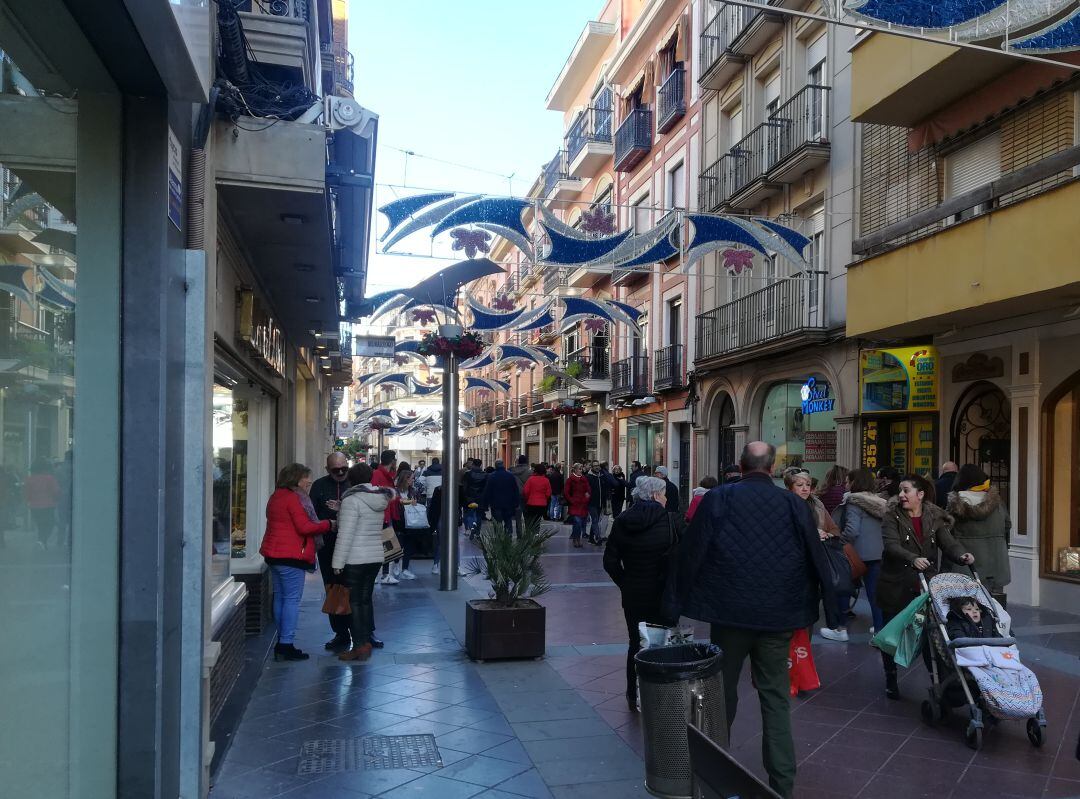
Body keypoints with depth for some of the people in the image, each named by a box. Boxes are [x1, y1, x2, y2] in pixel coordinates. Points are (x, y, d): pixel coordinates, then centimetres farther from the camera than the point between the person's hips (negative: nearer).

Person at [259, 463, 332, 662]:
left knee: (280, 597, 13)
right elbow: (305, 527, -19)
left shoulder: (276, 497, 16)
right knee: (292, 599, -6)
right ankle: (286, 644, -6)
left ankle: (281, 643, 18)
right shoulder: (292, 498, -14)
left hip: (274, 554, 10)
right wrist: (328, 524, -8)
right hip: (291, 556, -10)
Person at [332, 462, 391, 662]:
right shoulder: (379, 500, 8)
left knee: (353, 602, 0)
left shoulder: (351, 500, -14)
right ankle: (368, 638, 19)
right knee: (366, 599, 15)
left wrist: (338, 562, -13)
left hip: (354, 560, -7)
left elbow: (345, 535, -18)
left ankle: (360, 645, 1)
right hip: (375, 557, 7)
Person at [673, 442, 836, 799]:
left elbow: (690, 554, -6)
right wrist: (829, 605, 13)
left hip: (729, 611, 0)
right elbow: (816, 560, 0)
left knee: (723, 692, 15)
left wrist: (680, 603, 4)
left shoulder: (717, 499, -8)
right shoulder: (794, 505, -5)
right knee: (775, 697, 10)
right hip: (777, 614, 1)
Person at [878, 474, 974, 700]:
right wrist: (913, 559, -40)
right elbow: (892, 546, -22)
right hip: (895, 586, -2)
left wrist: (961, 555, -30)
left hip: (925, 585, 2)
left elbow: (948, 542, -8)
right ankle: (891, 680, 23)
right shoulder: (892, 517, -8)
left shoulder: (935, 518, 3)